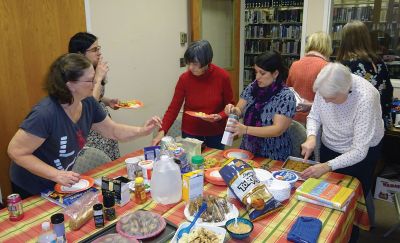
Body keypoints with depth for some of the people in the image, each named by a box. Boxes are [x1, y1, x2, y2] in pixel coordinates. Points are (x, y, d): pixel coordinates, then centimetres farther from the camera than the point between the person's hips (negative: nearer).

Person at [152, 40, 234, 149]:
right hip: (190, 133, 0)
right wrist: (162, 131, -20)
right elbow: (173, 108, -9)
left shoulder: (222, 76, -12)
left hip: (216, 134, 1)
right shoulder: (184, 78, -12)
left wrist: (220, 116, -19)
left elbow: (230, 105, -1)